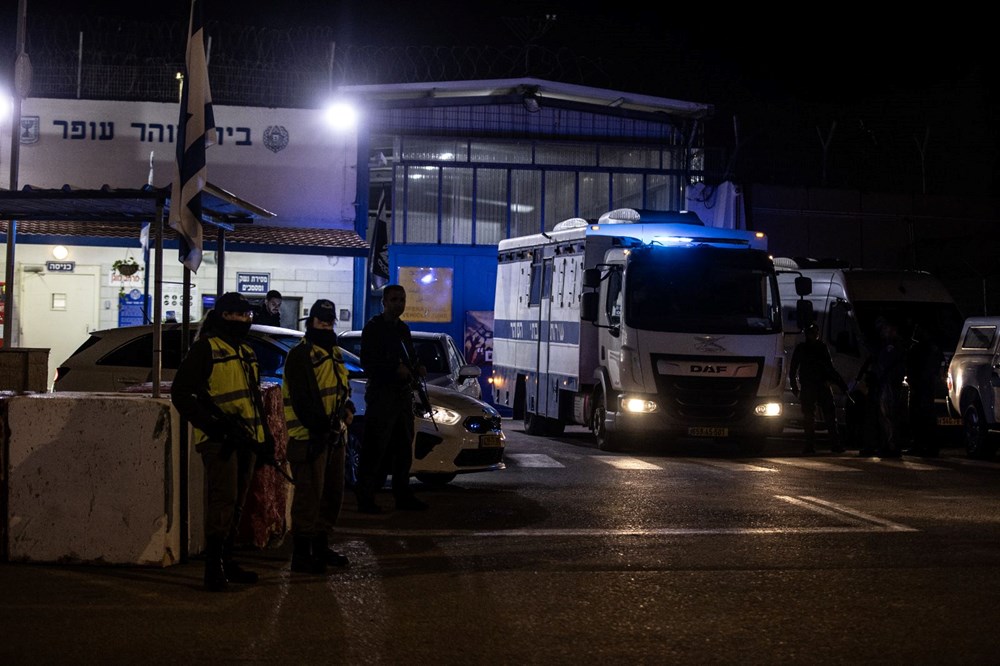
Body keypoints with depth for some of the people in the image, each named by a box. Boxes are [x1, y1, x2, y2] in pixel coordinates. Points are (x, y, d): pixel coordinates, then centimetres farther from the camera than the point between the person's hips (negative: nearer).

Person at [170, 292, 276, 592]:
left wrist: (265, 437, 22)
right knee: (223, 500, -13)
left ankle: (226, 560, 21)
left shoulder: (246, 352, 19)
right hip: (220, 440, -8)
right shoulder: (205, 348, -7)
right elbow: (181, 392, -11)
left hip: (246, 440, 8)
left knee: (236, 503, 12)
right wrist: (209, 423, -18)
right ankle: (214, 568, -10)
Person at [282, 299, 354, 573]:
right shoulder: (300, 355, -11)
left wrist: (347, 409, 1)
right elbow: (301, 400, -18)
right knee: (309, 496, -8)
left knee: (333, 493, 15)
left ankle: (321, 547, 27)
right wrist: (321, 424, -22)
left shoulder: (334, 353, 17)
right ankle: (301, 555, -3)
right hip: (309, 437, -9)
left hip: (334, 436, 9)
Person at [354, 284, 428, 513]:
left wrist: (417, 367, 5)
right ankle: (365, 498, -6)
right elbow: (367, 363, -13)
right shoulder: (374, 327, -6)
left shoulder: (403, 329, 18)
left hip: (403, 394, 8)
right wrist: (395, 369, -21)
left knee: (403, 448, 12)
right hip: (381, 394, -8)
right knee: (375, 449, -8)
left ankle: (403, 496, 19)